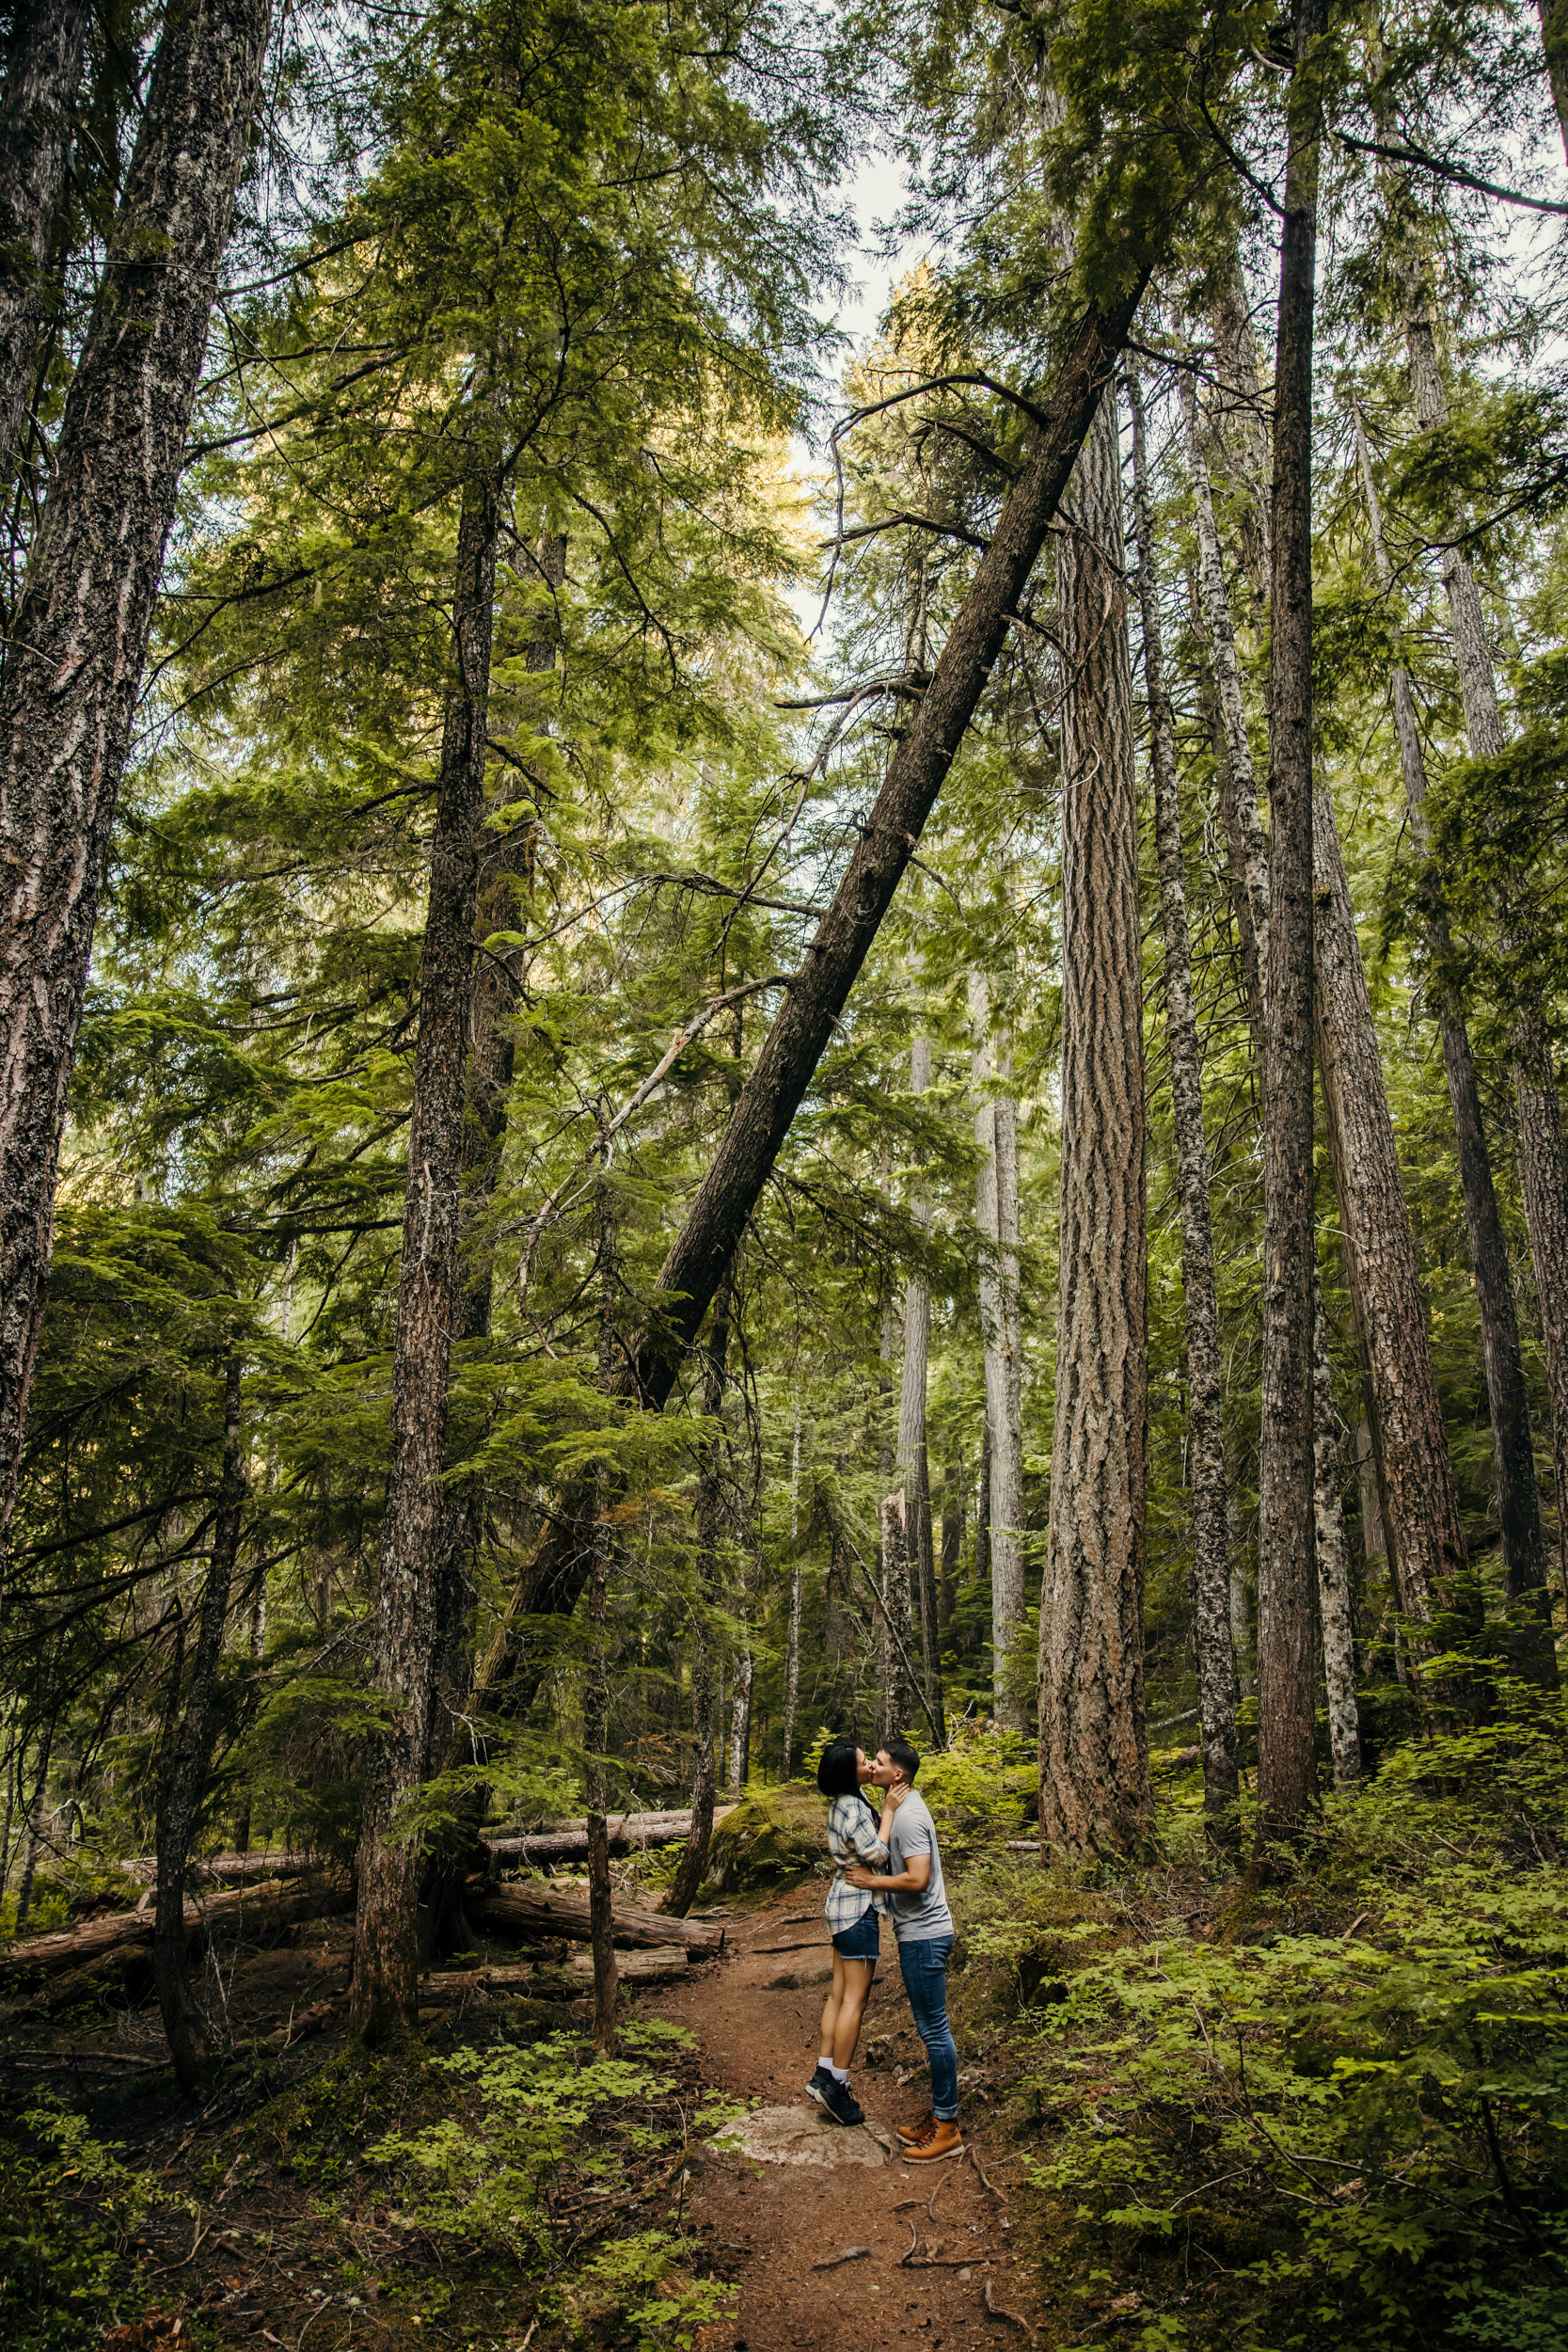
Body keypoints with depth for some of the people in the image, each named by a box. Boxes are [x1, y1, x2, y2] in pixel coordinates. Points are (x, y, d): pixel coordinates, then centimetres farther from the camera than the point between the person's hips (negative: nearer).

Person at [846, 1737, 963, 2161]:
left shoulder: (908, 1816, -20)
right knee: (930, 2027, 16)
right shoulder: (905, 1807, 13)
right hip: (918, 1933, 11)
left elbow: (917, 1879, -28)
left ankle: (947, 2128, 4)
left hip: (923, 1935, -11)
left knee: (934, 2029, -3)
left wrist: (872, 1881, -17)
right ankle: (939, 2115, 24)